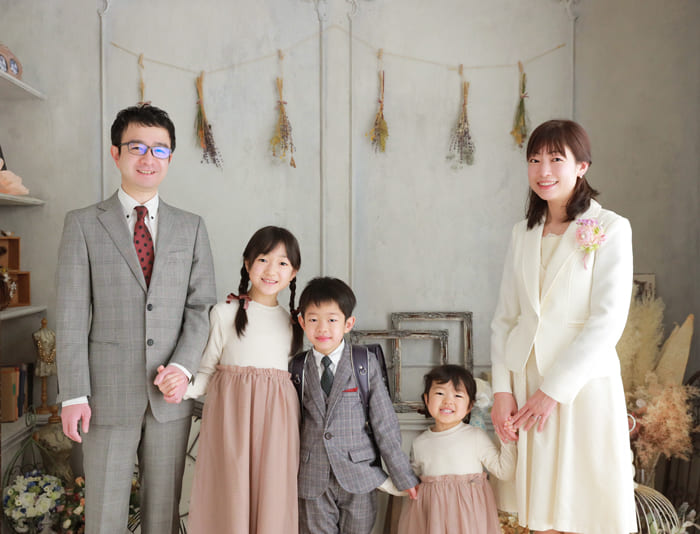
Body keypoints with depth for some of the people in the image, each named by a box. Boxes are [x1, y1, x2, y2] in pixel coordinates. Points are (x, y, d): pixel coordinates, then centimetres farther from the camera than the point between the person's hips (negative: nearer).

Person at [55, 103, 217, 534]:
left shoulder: (191, 227, 9)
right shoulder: (83, 224, 1)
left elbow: (202, 305, 5)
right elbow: (71, 315, -3)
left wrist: (183, 366, -10)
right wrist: (73, 394, -8)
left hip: (171, 394, 2)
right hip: (108, 394, -2)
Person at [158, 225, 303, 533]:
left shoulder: (291, 322, 13)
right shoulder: (225, 313, 2)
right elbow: (208, 372, 3)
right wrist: (183, 388, -16)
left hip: (277, 420, 3)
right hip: (231, 415, -3)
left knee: (273, 499, 2)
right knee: (230, 497, -1)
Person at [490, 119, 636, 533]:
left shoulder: (610, 229, -4)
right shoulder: (523, 233, 11)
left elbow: (608, 321, -11)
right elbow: (505, 317, 9)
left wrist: (555, 389, -13)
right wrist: (502, 389, 0)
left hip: (583, 384, -4)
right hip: (525, 383, 4)